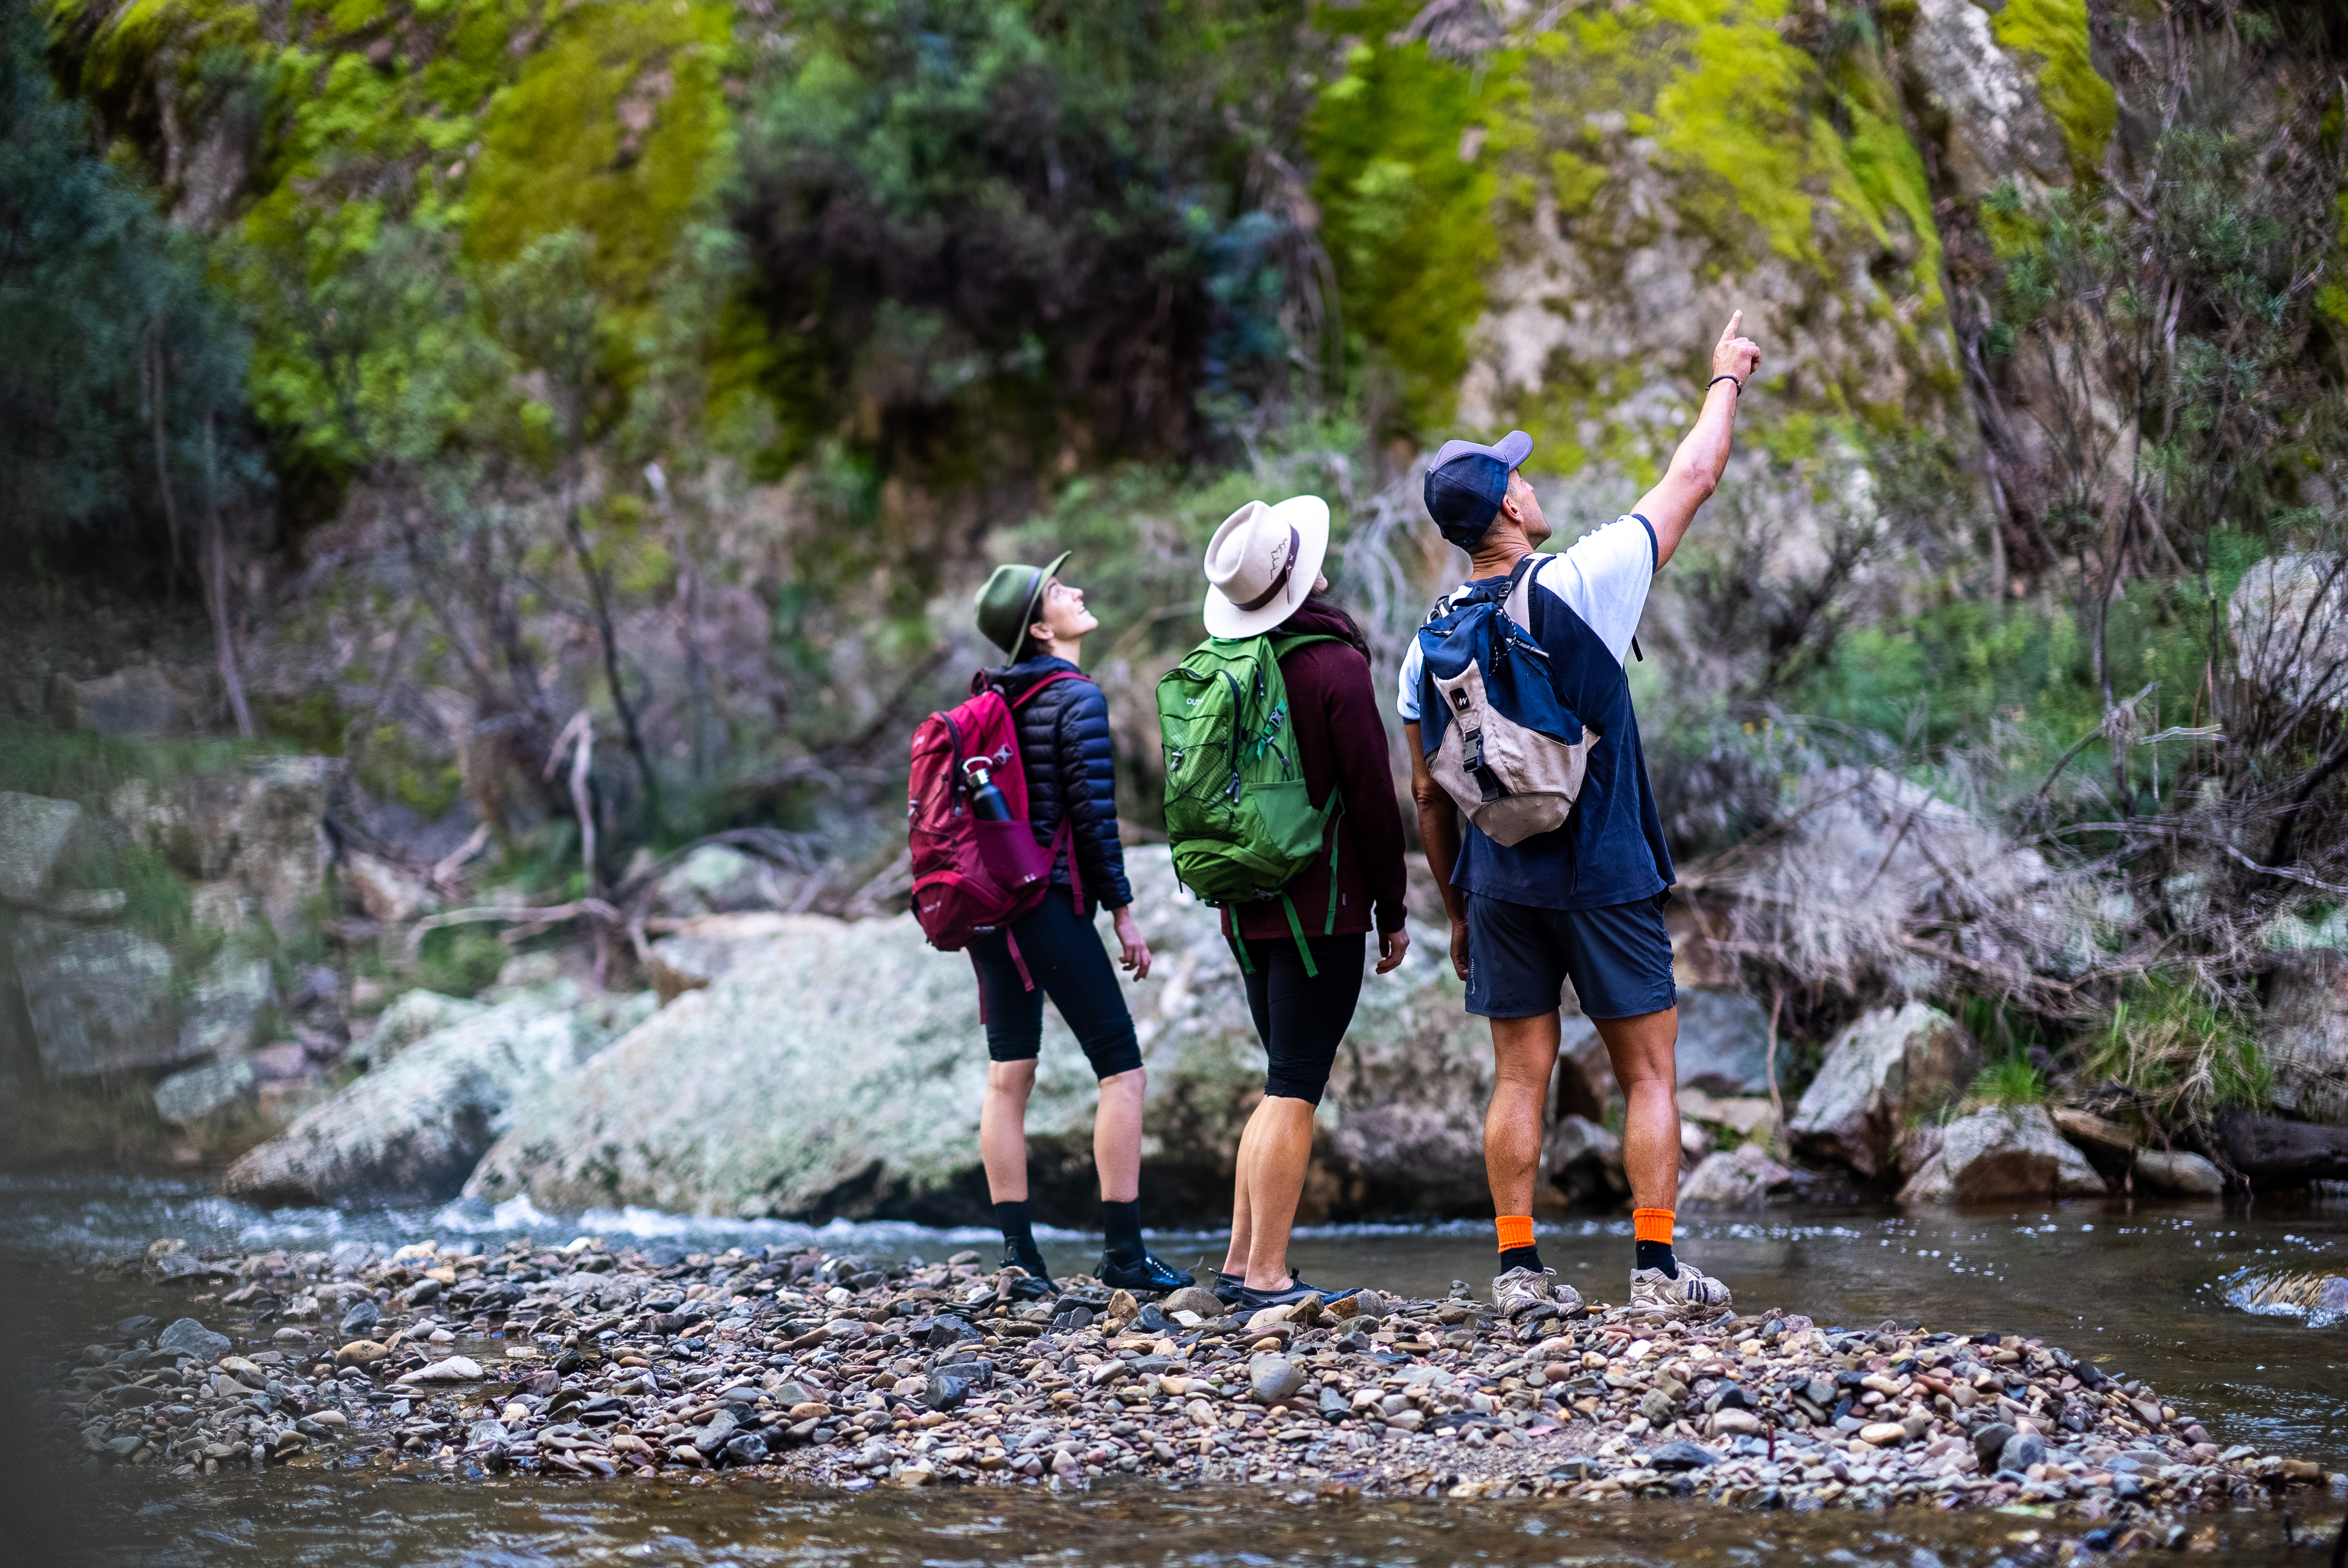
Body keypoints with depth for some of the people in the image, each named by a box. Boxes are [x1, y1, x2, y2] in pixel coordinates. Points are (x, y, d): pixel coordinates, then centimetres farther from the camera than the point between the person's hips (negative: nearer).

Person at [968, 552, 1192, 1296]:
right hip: (1051, 905, -8)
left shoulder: (992, 703, 13)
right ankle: (1123, 1253, -5)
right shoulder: (1077, 699, -9)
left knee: (1008, 1078, 7)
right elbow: (1093, 815, -13)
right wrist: (1123, 911, -7)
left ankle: (1019, 1254, 6)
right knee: (1122, 1071, -2)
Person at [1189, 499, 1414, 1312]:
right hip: (1322, 908, -7)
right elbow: (1373, 797, -12)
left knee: (1287, 1085, 16)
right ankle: (1267, 1276, -6)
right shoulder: (1334, 663, -12)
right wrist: (1392, 911, -3)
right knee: (1294, 1090, -5)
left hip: (1247, 908, 7)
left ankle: (1241, 1262, 15)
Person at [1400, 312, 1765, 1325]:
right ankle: (1657, 1269, 3)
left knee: (1520, 1078, 8)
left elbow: (1428, 796, 8)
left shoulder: (1431, 645, 0)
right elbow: (1693, 478, 1)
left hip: (1500, 887, 4)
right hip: (1606, 880, -4)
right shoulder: (1584, 584, -12)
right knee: (1648, 1073, 4)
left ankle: (1518, 1269, 6)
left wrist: (1456, 910, 19)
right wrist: (1727, 379, 17)